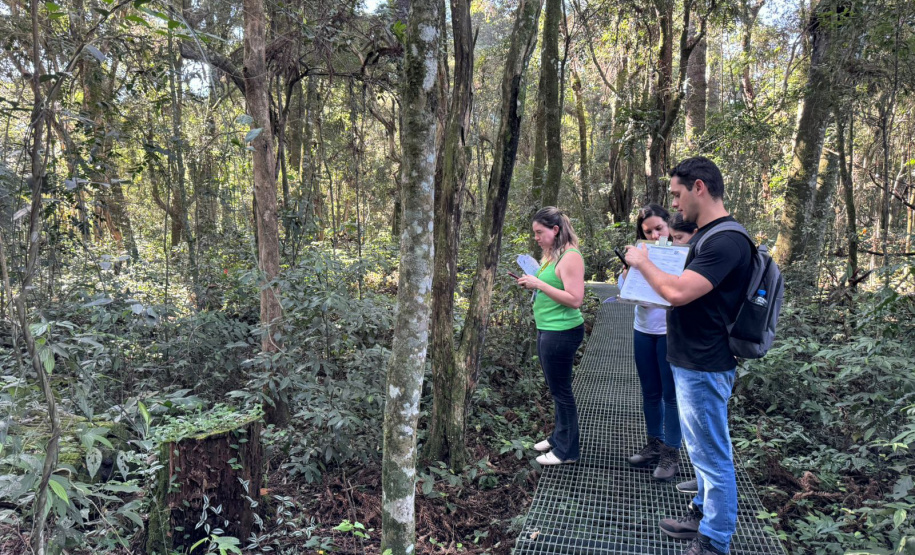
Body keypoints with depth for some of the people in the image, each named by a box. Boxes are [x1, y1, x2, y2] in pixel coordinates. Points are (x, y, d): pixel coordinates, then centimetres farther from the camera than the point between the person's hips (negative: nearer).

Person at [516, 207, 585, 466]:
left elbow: (575, 299, -23)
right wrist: (533, 283, 5)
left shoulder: (570, 257, -17)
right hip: (547, 329, 10)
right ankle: (559, 437, 34)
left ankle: (567, 450, 15)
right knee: (556, 388, 19)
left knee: (560, 390, 2)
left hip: (562, 332, -9)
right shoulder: (552, 255, 11)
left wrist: (539, 284, -23)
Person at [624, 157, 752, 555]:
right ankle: (703, 514, 39)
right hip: (691, 362, 10)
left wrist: (643, 263, -14)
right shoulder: (706, 236, 10)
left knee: (713, 456, 4)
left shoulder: (726, 241, -22)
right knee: (701, 451, 23)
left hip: (704, 368, -10)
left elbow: (677, 291, -29)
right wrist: (642, 281, 8)